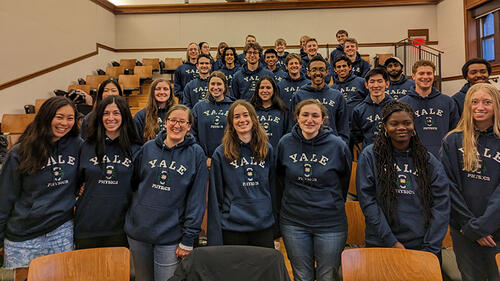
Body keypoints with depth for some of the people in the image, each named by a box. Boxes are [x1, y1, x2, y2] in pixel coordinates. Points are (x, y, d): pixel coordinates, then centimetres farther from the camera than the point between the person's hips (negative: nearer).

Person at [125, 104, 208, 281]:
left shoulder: (196, 154, -6)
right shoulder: (148, 148, 2)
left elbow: (196, 200, -7)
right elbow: (133, 183, 12)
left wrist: (188, 240, -9)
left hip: (170, 235, -3)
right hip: (138, 230, 3)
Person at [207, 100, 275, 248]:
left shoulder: (267, 149, 4)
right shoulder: (221, 153, -5)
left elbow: (273, 188, 8)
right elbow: (215, 196, -4)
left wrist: (277, 225, 6)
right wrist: (215, 239, -6)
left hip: (264, 226, 3)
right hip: (232, 227, -2)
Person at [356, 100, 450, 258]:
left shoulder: (429, 161, 3)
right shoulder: (370, 156, -5)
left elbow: (441, 205, -2)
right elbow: (367, 201, -10)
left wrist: (430, 248, -9)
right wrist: (391, 242, -12)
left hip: (421, 245, 2)